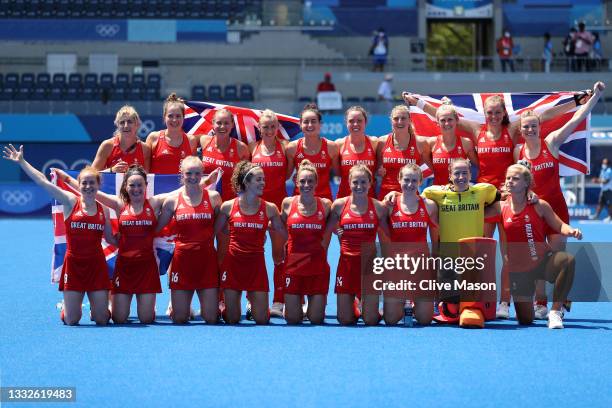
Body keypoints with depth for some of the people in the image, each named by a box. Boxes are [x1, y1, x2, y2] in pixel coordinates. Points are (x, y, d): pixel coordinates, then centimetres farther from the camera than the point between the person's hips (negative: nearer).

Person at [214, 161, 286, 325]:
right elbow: (214, 232, 8)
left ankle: (252, 299, 34)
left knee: (262, 320, -1)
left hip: (256, 264, 1)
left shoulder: (269, 208, -2)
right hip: (233, 263, -1)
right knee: (232, 320, 5)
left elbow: (285, 234, 9)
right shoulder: (228, 206, -3)